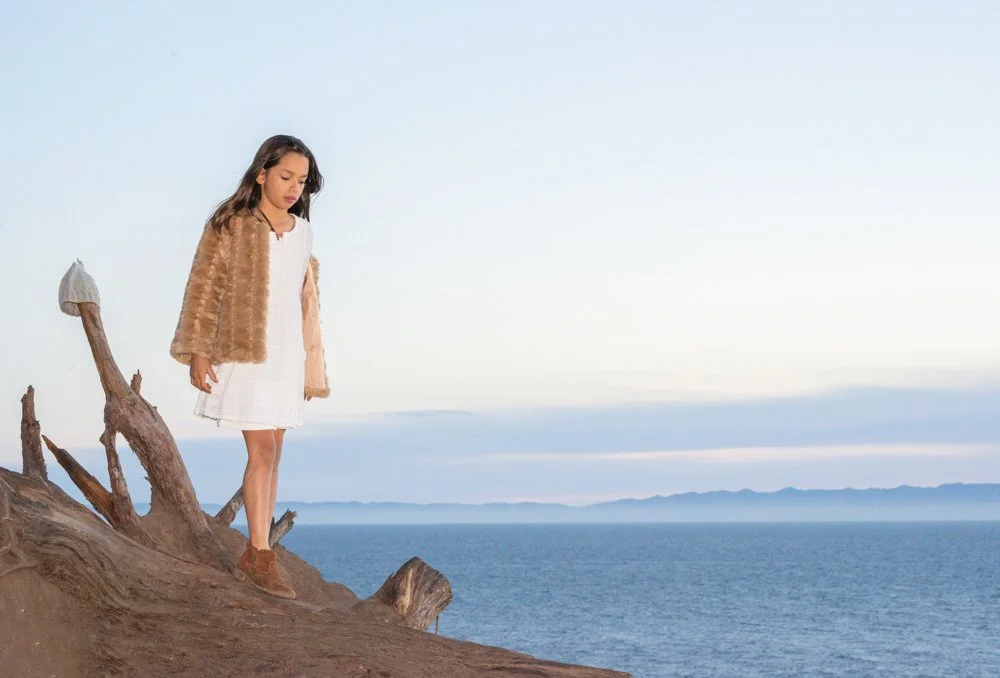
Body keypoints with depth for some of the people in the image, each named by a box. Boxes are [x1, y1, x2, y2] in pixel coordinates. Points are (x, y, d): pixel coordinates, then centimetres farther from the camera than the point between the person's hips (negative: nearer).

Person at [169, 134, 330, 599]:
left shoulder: (302, 231, 10)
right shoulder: (230, 226, -5)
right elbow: (203, 290, -5)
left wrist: (312, 362, 17)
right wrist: (197, 352, -10)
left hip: (288, 355, 6)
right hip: (244, 353, -5)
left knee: (272, 453, 6)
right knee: (262, 450, -11)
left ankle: (253, 556, 13)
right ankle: (261, 557, -7)